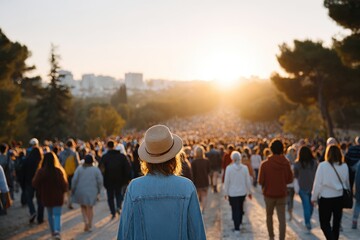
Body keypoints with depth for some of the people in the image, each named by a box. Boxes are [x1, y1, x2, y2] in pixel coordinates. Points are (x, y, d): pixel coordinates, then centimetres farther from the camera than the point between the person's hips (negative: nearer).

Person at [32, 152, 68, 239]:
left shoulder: (41, 171, -13)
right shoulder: (59, 171, -15)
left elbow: (35, 184, -8)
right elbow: (64, 184, -13)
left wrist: (41, 192, 11)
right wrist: (62, 192, 7)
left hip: (46, 196, 2)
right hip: (58, 196, -2)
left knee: (50, 214, 20)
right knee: (57, 214, 2)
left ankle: (53, 232, 32)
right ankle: (57, 231, -20)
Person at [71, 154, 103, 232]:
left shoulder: (79, 169, -2)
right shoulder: (96, 170, -3)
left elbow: (74, 180, -5)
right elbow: (100, 181, -3)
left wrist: (73, 189, 6)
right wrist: (98, 190, 10)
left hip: (80, 191, 0)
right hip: (92, 192, 0)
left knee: (83, 206, 18)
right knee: (89, 208, 9)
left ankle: (86, 221, -1)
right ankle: (89, 226, 11)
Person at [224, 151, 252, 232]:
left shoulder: (229, 168, -13)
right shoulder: (245, 168, -7)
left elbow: (226, 181, -9)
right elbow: (248, 181, -2)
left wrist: (226, 193, 1)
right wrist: (249, 192, 10)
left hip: (232, 193, -3)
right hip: (242, 192, 3)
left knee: (235, 209, 6)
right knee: (240, 208, 22)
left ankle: (237, 227, 4)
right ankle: (239, 222, 36)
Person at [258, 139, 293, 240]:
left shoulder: (265, 164, -15)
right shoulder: (286, 163, -8)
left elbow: (261, 181, -11)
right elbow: (289, 179, 0)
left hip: (269, 194, 0)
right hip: (282, 194, 1)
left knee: (269, 216, 20)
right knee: (282, 218, 2)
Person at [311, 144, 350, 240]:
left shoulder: (323, 165, -14)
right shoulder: (344, 166, -3)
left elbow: (318, 183, -9)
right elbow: (347, 183, 8)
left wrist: (314, 198, 1)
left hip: (326, 198, -4)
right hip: (340, 197, 4)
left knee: (324, 224, 3)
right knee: (336, 223, 16)